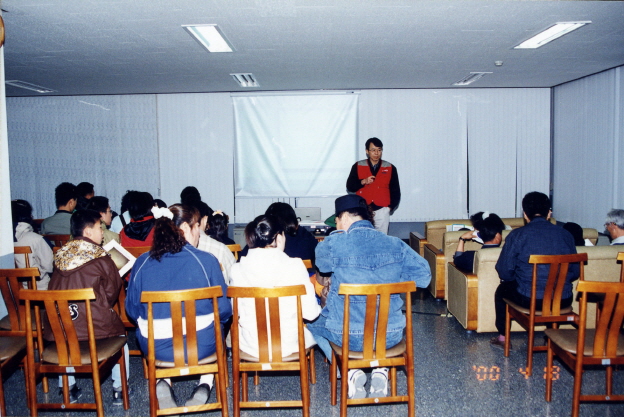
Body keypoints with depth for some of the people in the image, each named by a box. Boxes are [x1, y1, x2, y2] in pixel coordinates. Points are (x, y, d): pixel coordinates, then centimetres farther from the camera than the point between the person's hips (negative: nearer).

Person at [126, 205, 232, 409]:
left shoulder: (142, 262, -6)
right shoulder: (207, 261, -13)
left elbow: (132, 310, 4)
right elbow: (223, 310, -8)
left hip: (155, 348, 2)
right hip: (201, 346, -2)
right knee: (215, 324, 31)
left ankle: (162, 384, 17)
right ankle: (205, 385, 19)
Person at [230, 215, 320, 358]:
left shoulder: (238, 268, -8)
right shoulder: (295, 266, -13)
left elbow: (236, 311, 1)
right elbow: (310, 313, -11)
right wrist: (320, 308, 11)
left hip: (250, 346, 1)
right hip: (288, 345, -1)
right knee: (313, 331, 30)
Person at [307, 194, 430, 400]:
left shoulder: (334, 243, -13)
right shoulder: (395, 244, -5)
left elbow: (321, 264, 8)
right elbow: (424, 275, -1)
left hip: (347, 336, -2)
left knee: (314, 324, 30)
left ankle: (350, 370, 8)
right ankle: (381, 370, 14)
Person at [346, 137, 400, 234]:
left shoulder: (390, 168, 7)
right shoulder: (357, 166, 6)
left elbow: (395, 191, 11)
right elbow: (349, 186, 3)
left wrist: (391, 206, -1)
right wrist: (363, 182, -13)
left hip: (382, 210, 1)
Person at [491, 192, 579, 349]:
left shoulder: (517, 235, -6)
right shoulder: (565, 235, 2)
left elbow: (504, 272, -4)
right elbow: (575, 272, 8)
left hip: (529, 300, -3)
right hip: (563, 302, 3)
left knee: (502, 289, 28)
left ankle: (502, 337, 33)